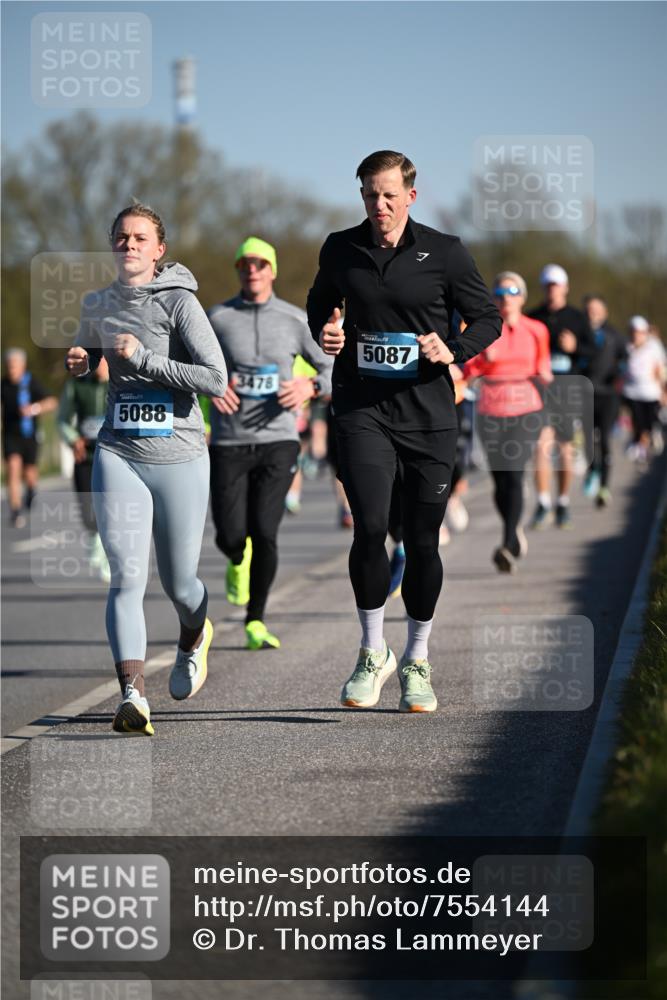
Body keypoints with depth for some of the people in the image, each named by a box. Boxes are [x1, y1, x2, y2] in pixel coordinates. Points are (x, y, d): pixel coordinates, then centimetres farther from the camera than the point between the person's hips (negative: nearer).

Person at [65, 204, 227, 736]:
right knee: (127, 576, -16)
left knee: (178, 583, 11)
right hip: (119, 456, 2)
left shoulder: (179, 302, -9)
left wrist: (143, 358, -19)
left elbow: (215, 378, -18)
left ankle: (194, 638, 47)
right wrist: (77, 363, 4)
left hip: (180, 457, -2)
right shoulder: (98, 305, 7)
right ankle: (133, 696, -23)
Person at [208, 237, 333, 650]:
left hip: (278, 441, 0)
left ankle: (256, 622, 4)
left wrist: (311, 386, -13)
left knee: (264, 533, -12)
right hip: (229, 444, 0)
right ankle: (238, 562, 36)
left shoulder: (295, 320, 3)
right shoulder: (217, 318, 1)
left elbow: (333, 370, 9)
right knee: (230, 536, -4)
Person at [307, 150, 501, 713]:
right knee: (370, 526, -15)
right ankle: (373, 652, 3)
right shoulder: (341, 251, 5)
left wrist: (453, 351, -13)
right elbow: (320, 304, 23)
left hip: (428, 413, 0)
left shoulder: (444, 253, -1)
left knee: (422, 540, 4)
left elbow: (488, 319, 6)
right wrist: (323, 332, 1)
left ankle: (417, 662, 21)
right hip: (362, 408, 1)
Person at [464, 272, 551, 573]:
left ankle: (509, 547, -24)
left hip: (525, 412, -1)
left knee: (513, 475, -18)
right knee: (500, 480, 6)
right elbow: (467, 372, -4)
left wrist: (544, 376, -8)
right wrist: (484, 359, -22)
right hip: (491, 412, 1)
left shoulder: (536, 331, 2)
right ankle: (515, 534, 33)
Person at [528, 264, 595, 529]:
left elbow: (592, 352, 5)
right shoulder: (533, 318, 6)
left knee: (565, 448, 9)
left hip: (567, 389, 1)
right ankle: (543, 505, -16)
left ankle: (563, 504, 23)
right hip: (540, 387, -1)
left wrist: (575, 347, -14)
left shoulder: (577, 318, 6)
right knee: (542, 443, -16)